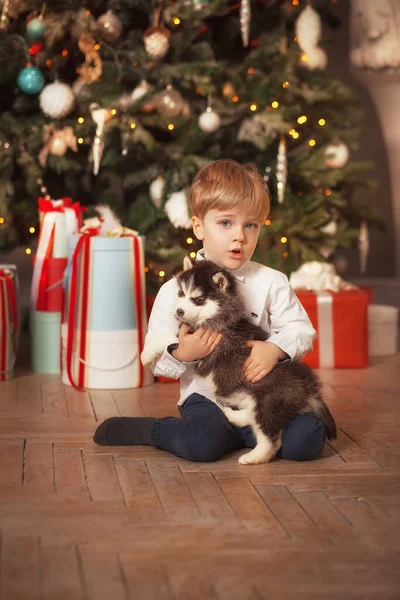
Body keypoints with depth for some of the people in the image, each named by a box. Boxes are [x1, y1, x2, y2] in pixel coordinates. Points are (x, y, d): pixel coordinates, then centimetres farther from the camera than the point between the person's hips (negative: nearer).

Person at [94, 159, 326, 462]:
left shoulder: (272, 283, 4)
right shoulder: (176, 290, 0)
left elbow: (301, 330, 0)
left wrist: (274, 349, -20)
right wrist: (182, 354, -20)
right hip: (207, 398, -2)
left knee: (308, 439, -22)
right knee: (203, 443, -33)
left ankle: (239, 434, 5)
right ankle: (143, 429, 0)